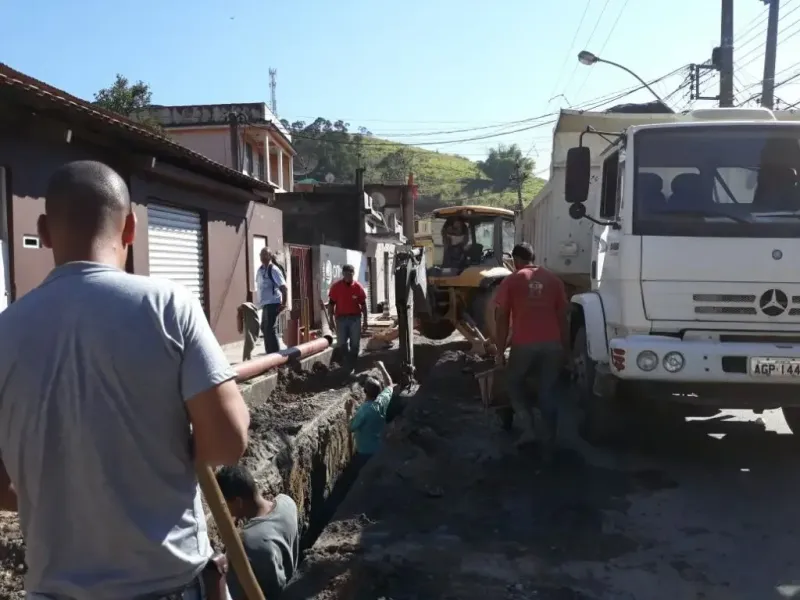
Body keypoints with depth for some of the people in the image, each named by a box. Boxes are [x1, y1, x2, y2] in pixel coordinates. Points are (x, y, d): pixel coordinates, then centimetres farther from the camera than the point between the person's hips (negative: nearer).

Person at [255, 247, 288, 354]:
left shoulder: (273, 270, -13)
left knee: (270, 329, -9)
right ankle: (270, 354, 25)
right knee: (265, 328, 15)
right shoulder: (260, 270, 12)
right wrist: (261, 302, 18)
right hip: (265, 304, 9)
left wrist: (284, 304, -20)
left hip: (273, 304, -9)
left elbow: (284, 288, -18)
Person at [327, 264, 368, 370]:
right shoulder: (336, 287, -2)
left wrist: (365, 321, 2)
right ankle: (346, 365, 18)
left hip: (355, 318, 0)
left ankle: (352, 366, 15)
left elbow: (363, 305, 4)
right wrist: (332, 320, -3)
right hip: (341, 318, 0)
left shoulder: (358, 287, -1)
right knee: (342, 344, 3)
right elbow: (331, 304, 1)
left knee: (355, 344, 4)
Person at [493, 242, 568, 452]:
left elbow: (501, 318, 0)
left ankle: (528, 428, 8)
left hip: (524, 344, -3)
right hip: (552, 344, 3)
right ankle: (549, 440, 13)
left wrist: (500, 350, 5)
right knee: (548, 391, 12)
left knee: (515, 384, 18)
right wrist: (563, 346, 19)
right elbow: (562, 316, 12)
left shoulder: (511, 281, 2)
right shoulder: (554, 280, 12)